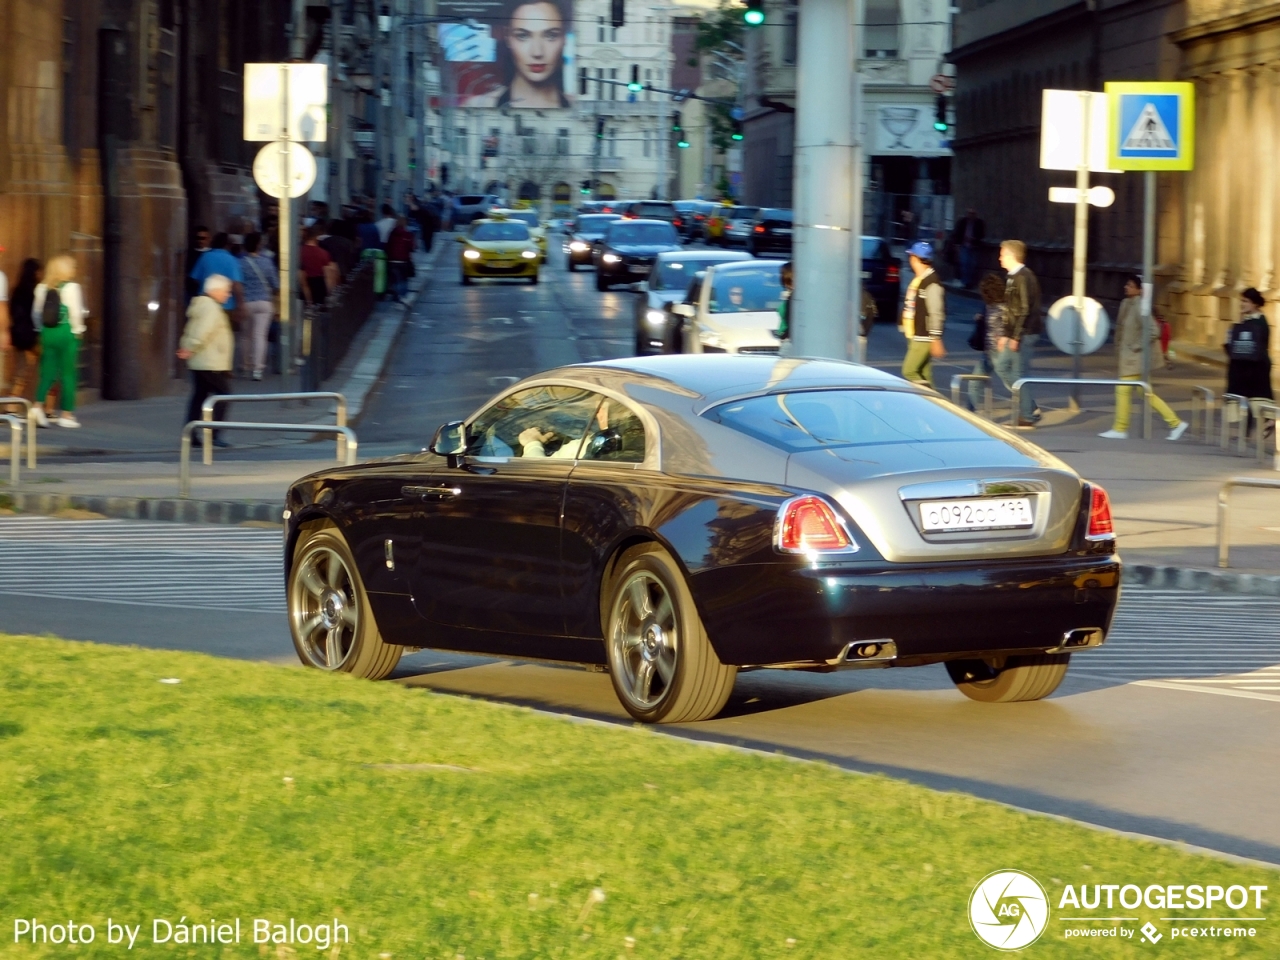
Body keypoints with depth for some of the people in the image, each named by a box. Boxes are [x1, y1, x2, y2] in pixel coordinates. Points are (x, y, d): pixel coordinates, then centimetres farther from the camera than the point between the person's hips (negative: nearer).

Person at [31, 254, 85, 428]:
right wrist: (78, 330, 0)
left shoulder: (42, 288, 5)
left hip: (47, 333, 5)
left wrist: (42, 329, 16)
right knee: (68, 373, 3)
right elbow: (76, 312, -12)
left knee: (47, 371, 8)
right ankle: (66, 414, 5)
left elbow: (36, 312, 7)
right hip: (67, 333, -5)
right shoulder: (71, 287, -10)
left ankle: (38, 406, -10)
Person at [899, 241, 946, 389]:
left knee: (909, 372, -14)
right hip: (915, 338, 10)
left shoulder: (931, 283, -16)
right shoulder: (918, 281, 14)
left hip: (924, 339, -10)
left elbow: (936, 314, -20)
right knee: (923, 376, 9)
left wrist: (936, 340, -22)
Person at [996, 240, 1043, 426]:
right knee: (1002, 366, 13)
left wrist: (1015, 337, -22)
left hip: (1024, 334, -10)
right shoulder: (1014, 277, 15)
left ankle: (1027, 416, 2)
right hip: (1015, 334, 10)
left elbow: (1024, 309, -21)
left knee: (1019, 373, -5)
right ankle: (1029, 408, 14)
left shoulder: (1023, 277, -16)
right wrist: (1006, 335, 20)